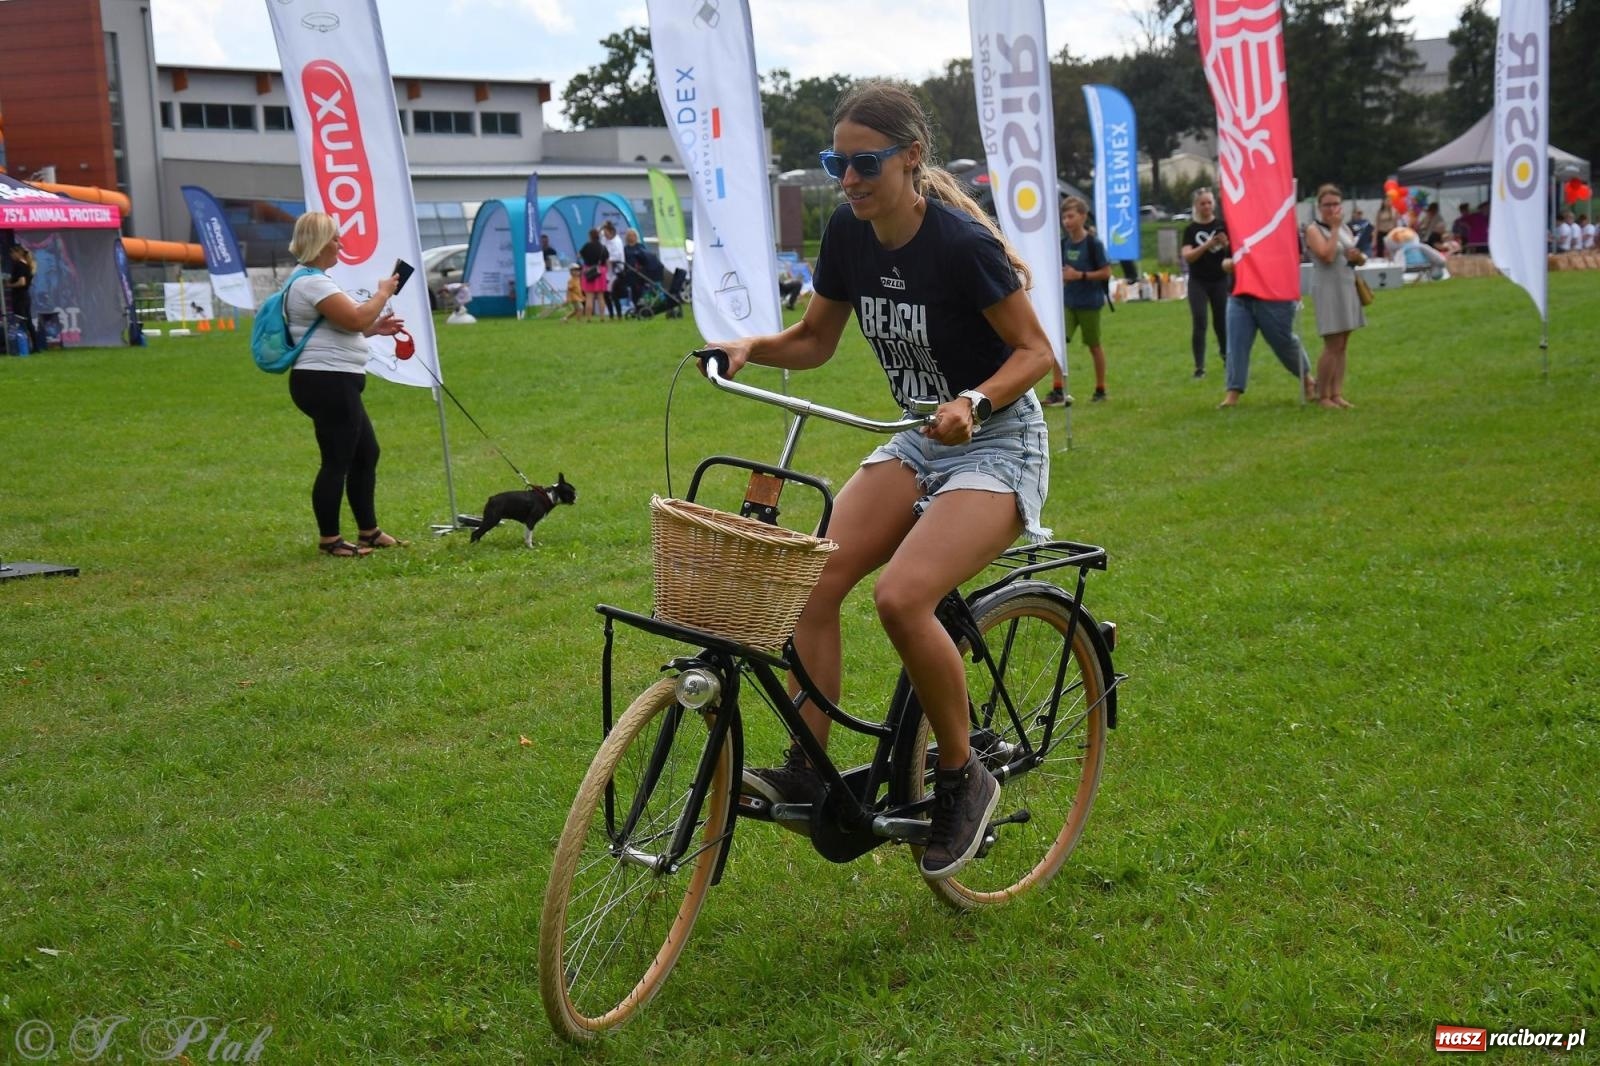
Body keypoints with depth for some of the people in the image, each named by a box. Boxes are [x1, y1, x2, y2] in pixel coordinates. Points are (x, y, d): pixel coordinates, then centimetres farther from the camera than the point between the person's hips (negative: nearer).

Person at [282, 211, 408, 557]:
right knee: (337, 461, -5)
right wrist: (383, 293, -7)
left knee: (366, 453, 16)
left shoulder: (315, 281, 20)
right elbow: (355, 319, -22)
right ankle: (329, 539, 3)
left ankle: (369, 532, 24)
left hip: (335, 385, 11)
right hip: (327, 383, -11)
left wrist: (376, 328, 15)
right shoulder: (312, 283, -16)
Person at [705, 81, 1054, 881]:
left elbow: (1035, 351, -16)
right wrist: (752, 347, -11)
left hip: (998, 445, -7)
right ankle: (808, 769, -7)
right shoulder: (849, 235, -3)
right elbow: (815, 341, 9)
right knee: (814, 576, -15)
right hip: (921, 443, 7)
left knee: (901, 597, -27)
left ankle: (963, 779, -7)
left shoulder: (960, 242, -22)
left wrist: (974, 402, -34)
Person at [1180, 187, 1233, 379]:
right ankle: (1199, 366, -8)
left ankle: (1224, 352, 38)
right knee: (1199, 323, -9)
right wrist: (1207, 245, -25)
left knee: (1221, 320, 9)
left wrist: (1227, 244, -27)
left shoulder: (1222, 225, 0)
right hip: (1198, 282, -1)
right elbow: (1187, 256, -12)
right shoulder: (1191, 229, -1)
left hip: (1220, 280, 1)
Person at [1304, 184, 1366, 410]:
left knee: (1341, 345, 6)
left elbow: (1361, 259, 19)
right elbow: (1327, 256, -21)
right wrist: (1334, 228, -15)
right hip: (1328, 290, -7)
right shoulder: (1313, 229, -6)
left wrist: (1358, 256, -4)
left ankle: (1337, 394, 9)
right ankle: (1323, 396, 0)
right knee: (1332, 345, -8)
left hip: (1348, 288, 7)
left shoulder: (1344, 228, 15)